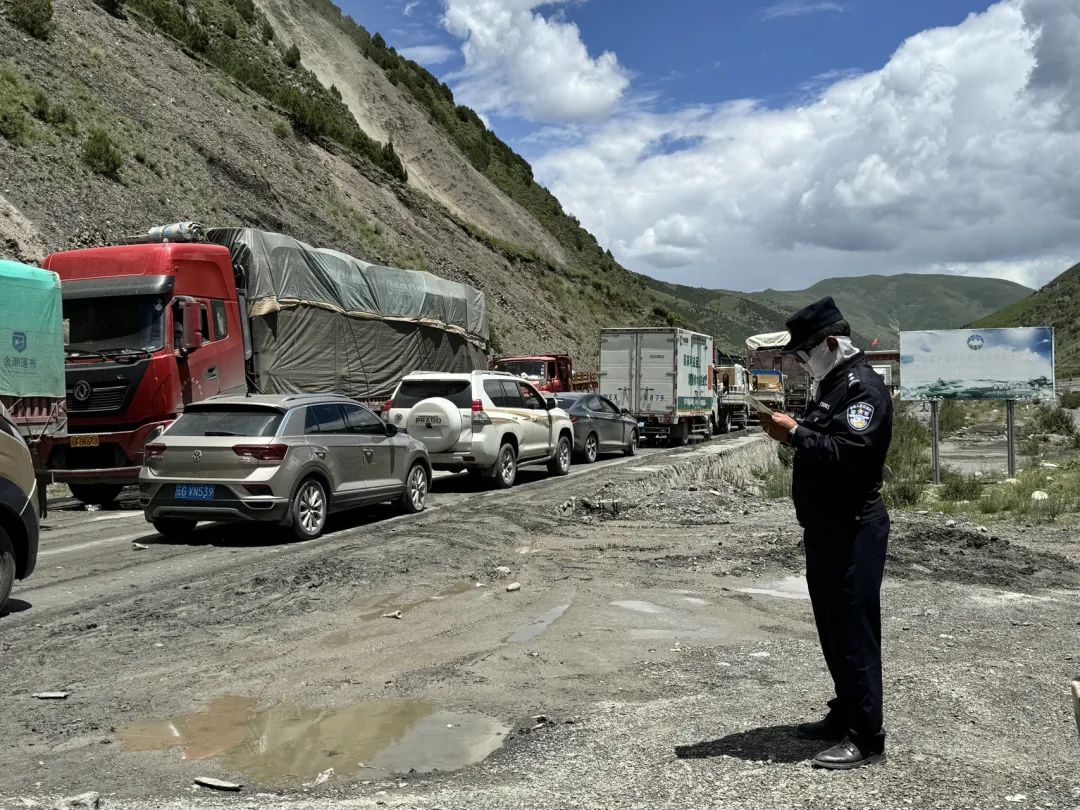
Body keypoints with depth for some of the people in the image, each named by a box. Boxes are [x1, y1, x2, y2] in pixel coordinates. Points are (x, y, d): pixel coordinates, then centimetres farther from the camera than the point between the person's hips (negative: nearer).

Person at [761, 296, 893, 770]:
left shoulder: (863, 386, -14)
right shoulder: (828, 384, 17)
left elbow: (847, 453, -26)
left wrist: (796, 434, -22)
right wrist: (790, 433, 3)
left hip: (853, 529, -10)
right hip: (825, 525, 10)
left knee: (854, 629, -5)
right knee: (832, 625, 16)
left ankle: (866, 738, 3)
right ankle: (845, 715, 29)